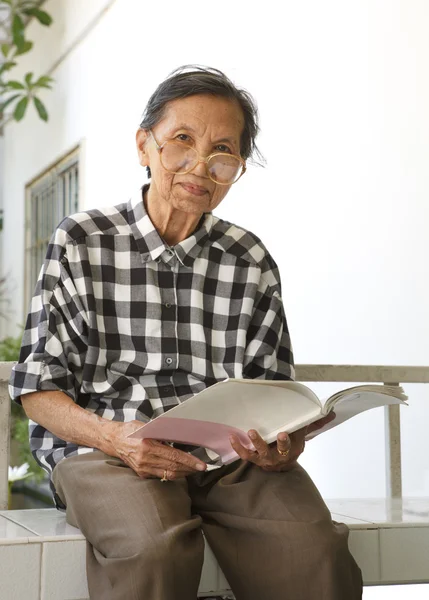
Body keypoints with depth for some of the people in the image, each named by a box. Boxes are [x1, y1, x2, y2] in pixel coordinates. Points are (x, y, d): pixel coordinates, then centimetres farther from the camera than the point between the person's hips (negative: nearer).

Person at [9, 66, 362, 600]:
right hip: (101, 446, -2)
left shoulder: (252, 262, 12)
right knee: (156, 546, -36)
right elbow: (37, 385, 3)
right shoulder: (81, 242, 5)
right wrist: (110, 436, -18)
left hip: (227, 451, 2)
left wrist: (282, 444, -11)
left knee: (318, 553, -28)